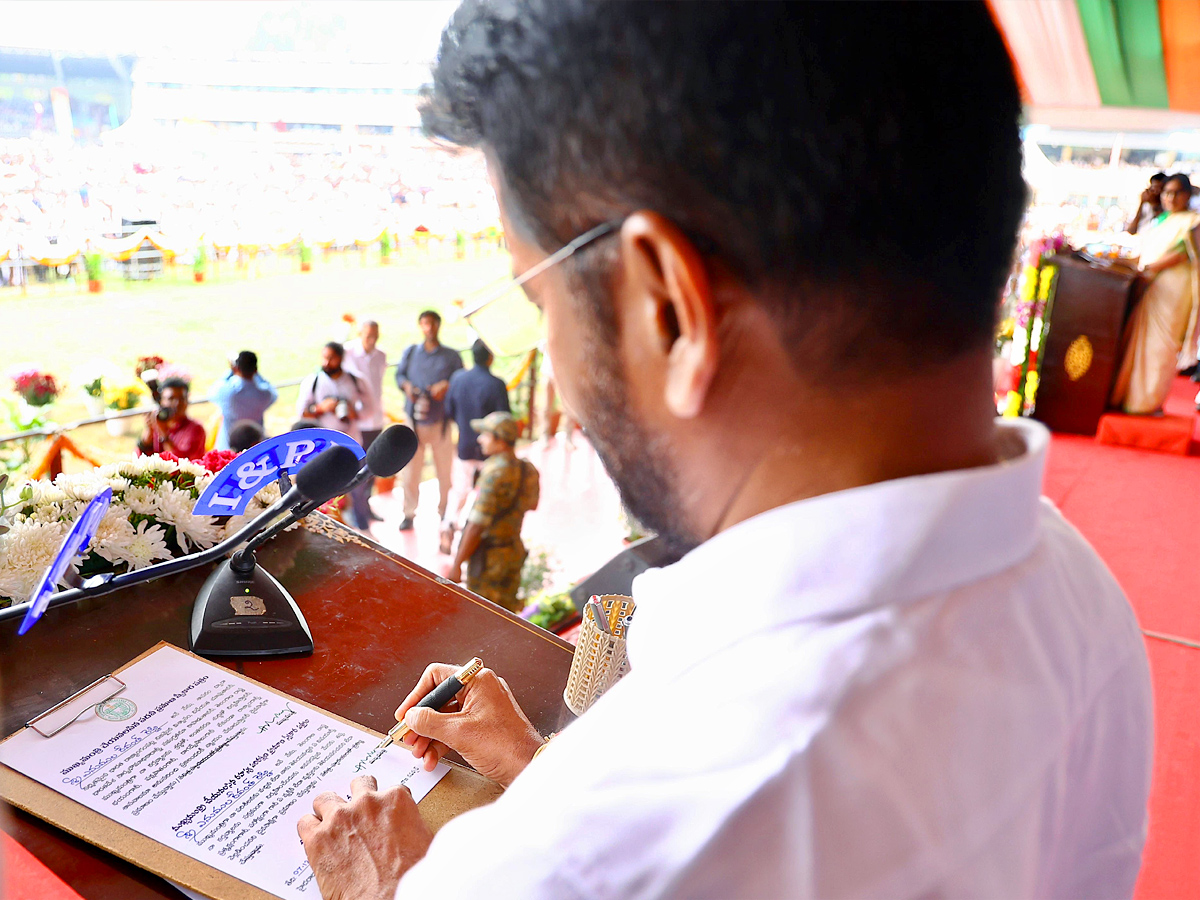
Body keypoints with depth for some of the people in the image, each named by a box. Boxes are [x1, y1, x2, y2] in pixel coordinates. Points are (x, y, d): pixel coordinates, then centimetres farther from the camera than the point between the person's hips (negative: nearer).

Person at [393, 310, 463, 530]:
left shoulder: (451, 356, 6)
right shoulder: (410, 352, 10)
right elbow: (399, 374, 12)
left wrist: (447, 386, -16)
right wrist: (406, 386, -9)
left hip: (440, 420, 0)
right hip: (415, 419, 1)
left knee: (444, 468, 4)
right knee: (410, 468, 0)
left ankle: (445, 512, 20)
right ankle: (409, 514, 12)